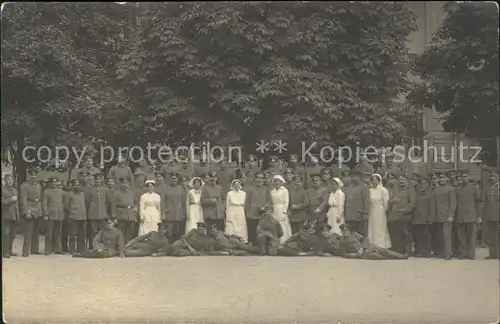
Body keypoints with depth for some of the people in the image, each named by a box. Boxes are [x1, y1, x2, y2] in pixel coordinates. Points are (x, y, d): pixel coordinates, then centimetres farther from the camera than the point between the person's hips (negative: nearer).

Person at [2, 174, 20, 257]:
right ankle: (5, 252, -5)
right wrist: (11, 199, -17)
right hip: (6, 216, -7)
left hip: (14, 216, 7)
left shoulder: (15, 190, 19)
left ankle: (10, 251, 15)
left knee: (12, 235, 8)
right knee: (6, 234, -9)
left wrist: (18, 215, 18)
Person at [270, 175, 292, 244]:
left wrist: (284, 212, -13)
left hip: (282, 211, -4)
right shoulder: (272, 191, 12)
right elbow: (271, 202, 10)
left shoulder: (285, 190, -2)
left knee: (283, 229, -5)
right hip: (274, 212, 4)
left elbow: (286, 202, -6)